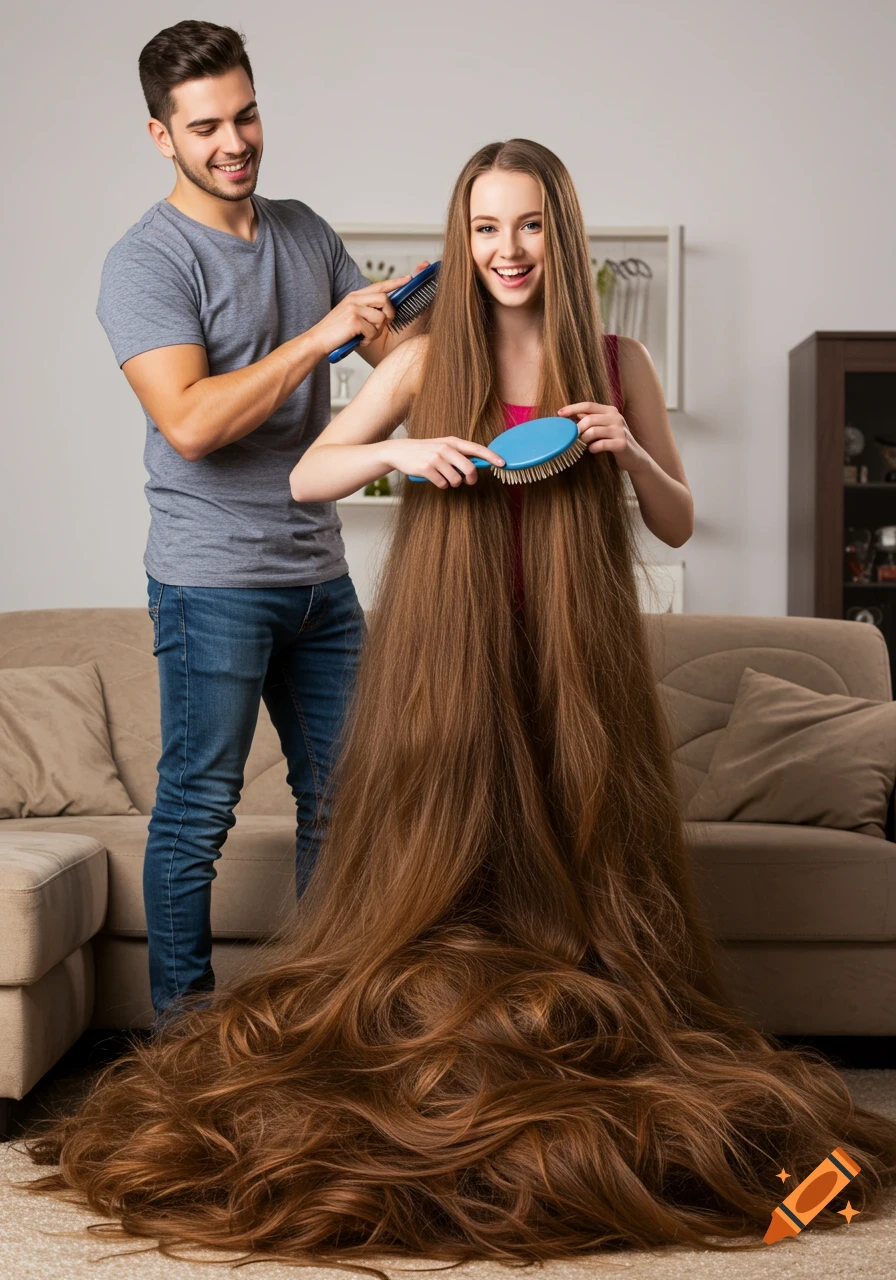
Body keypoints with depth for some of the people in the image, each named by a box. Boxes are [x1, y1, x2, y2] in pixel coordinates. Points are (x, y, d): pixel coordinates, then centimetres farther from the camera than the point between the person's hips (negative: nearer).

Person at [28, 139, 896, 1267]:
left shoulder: (618, 365, 6)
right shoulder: (427, 361, 4)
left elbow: (679, 526, 9)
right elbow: (305, 476, 5)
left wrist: (629, 451, -10)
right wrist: (398, 451, -13)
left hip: (574, 653, 1)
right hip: (445, 645, 0)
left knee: (577, 869, 1)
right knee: (438, 869, 1)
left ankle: (589, 1102, 15)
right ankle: (423, 1104, 14)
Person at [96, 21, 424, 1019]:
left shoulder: (304, 232, 10)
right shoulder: (146, 262, -11)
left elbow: (395, 345, 15)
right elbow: (190, 421, -24)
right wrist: (319, 336, -25)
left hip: (318, 572, 7)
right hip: (213, 581, -7)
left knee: (340, 795, 13)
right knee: (196, 809, 1)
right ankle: (182, 1027, 14)